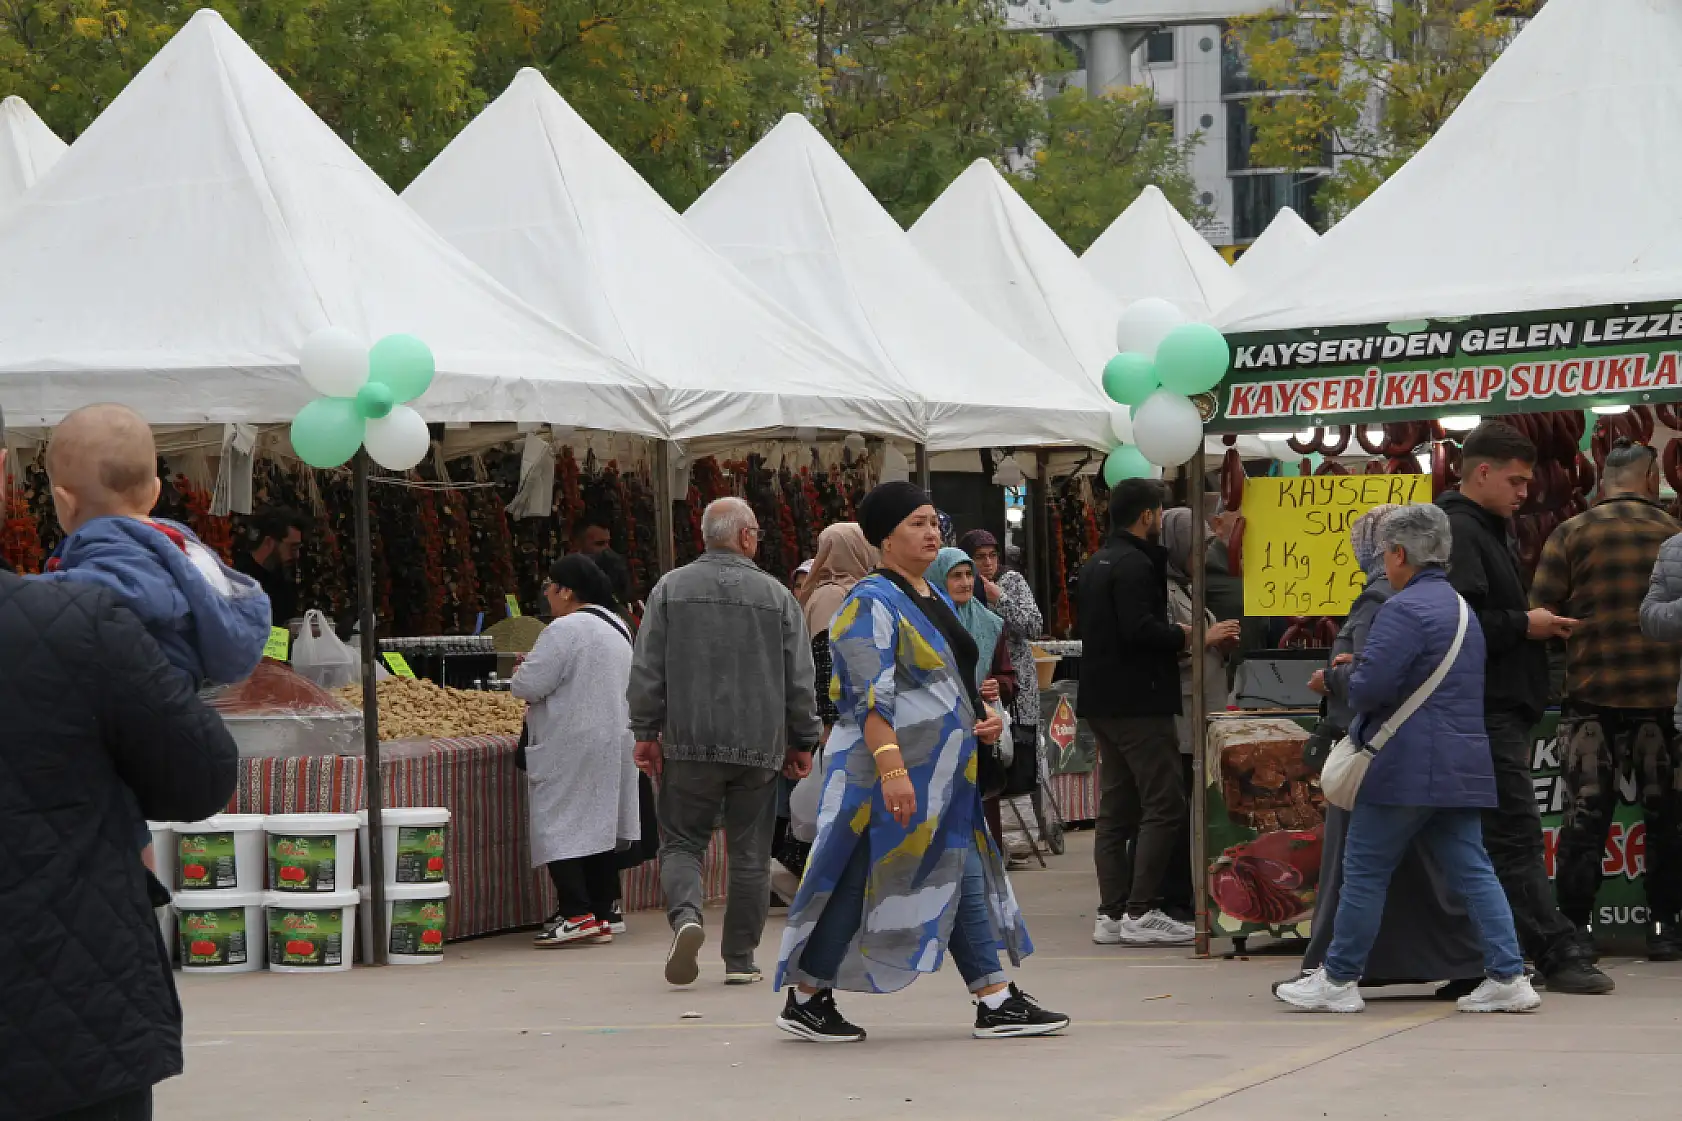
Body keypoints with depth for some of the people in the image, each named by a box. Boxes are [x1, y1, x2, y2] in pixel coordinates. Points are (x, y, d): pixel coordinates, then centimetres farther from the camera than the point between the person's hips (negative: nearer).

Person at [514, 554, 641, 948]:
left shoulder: (565, 630, -17)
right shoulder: (617, 627, 13)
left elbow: (528, 686, -20)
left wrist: (520, 675, 3)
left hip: (571, 748, -9)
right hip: (614, 739, 9)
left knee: (559, 826, -6)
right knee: (600, 822, 14)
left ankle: (577, 913, -13)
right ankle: (605, 909, 17)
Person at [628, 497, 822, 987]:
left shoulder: (671, 588, 1)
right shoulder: (777, 596, 2)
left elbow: (647, 670, 0)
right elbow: (800, 680, 4)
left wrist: (646, 731, 8)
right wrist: (802, 743, 13)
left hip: (690, 744, 0)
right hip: (759, 745, 0)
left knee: (682, 841, 7)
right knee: (750, 852, 8)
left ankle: (686, 915, -21)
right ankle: (740, 959, 10)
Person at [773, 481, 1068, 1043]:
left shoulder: (933, 597, 17)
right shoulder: (871, 603, -12)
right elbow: (870, 696, -21)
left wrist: (982, 718, 9)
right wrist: (891, 765, -30)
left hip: (942, 774, 9)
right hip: (885, 771, -9)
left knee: (966, 881, 5)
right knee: (858, 885, -2)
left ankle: (997, 1002, 4)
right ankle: (805, 998, 9)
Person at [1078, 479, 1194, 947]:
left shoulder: (1095, 564, 17)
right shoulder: (1134, 564, -14)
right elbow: (1139, 629, -24)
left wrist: (1172, 636, 18)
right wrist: (1184, 636, -9)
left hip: (1104, 702, 10)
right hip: (1138, 701, -10)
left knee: (1116, 810, 10)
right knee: (1166, 806, -9)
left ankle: (1111, 915, 8)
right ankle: (1141, 912, -13)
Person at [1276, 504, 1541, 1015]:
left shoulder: (1405, 609, -14)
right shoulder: (1462, 609, 18)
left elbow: (1369, 687, -22)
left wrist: (1349, 676, 2)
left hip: (1404, 768, -9)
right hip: (1461, 767, 9)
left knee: (1365, 871, 1)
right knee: (1472, 871, 6)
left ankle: (1339, 979, 8)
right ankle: (1507, 976, -2)